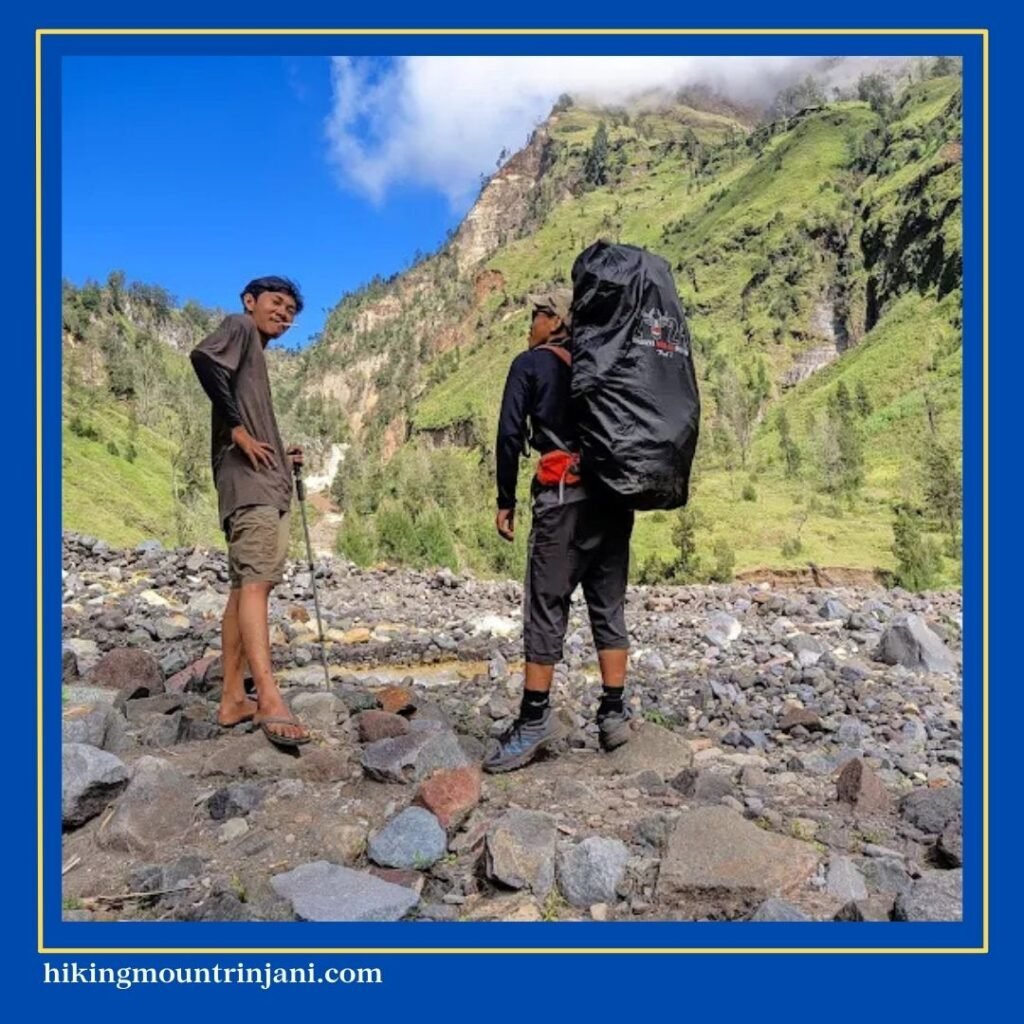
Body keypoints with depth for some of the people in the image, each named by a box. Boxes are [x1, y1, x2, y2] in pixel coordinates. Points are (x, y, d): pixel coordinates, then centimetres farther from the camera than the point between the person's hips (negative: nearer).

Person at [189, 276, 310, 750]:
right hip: (248, 478, -10)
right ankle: (269, 697, -29)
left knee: (247, 585, 6)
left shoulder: (255, 355, 29)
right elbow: (203, 358, -18)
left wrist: (283, 458, 14)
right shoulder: (239, 328, 4)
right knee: (255, 582, -20)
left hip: (266, 481, 10)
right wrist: (238, 430, -19)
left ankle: (233, 699, 9)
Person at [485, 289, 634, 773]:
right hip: (615, 494, 6)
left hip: (565, 495, -5)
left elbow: (510, 433, -4)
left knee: (547, 605, -3)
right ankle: (613, 712, 10)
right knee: (609, 605, 8)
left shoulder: (531, 363, 5)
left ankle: (535, 718, -2)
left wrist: (505, 501, 1)